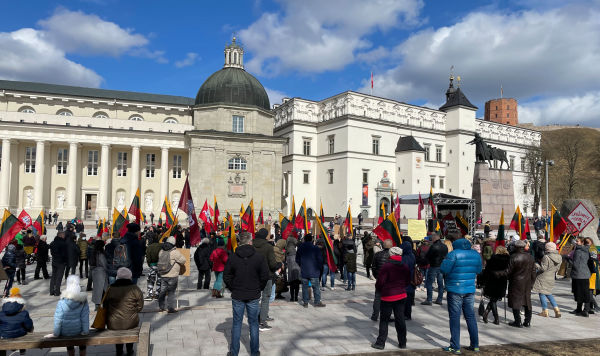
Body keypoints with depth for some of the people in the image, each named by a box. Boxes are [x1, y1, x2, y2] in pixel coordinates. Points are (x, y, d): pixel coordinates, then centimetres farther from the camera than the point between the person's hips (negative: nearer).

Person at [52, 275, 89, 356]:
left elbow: (58, 318, -14)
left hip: (65, 331, 0)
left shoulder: (62, 301, -19)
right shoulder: (83, 300, -17)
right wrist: (85, 331, -2)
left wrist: (56, 333, -4)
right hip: (78, 330, 0)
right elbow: (85, 317, -12)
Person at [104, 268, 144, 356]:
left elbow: (105, 306, 6)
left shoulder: (111, 289, -4)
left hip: (113, 325, 1)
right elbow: (140, 305, -1)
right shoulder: (134, 288, -7)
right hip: (131, 323, -1)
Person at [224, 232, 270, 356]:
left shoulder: (233, 257, -5)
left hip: (237, 296, 1)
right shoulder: (259, 257, -9)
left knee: (237, 323, 11)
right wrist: (259, 289, 5)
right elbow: (265, 276, -9)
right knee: (253, 323, 11)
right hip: (253, 296, -1)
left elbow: (226, 276, -2)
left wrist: (233, 289, 10)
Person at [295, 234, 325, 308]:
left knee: (305, 287, 10)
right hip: (314, 272, -3)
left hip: (303, 272, 3)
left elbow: (297, 260, 11)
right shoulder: (315, 248, -10)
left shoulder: (300, 248, 2)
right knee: (316, 287, 5)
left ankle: (305, 302, 11)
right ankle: (317, 302, 8)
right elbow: (320, 260, -6)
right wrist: (318, 268, 9)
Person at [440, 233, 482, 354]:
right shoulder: (475, 254, 4)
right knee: (470, 316, 15)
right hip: (470, 289, 6)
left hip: (455, 290, -6)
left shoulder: (454, 254, -16)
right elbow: (478, 270, 13)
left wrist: (445, 260, -1)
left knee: (454, 318, 2)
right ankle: (475, 345, 22)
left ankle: (455, 347, 6)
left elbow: (443, 270, -18)